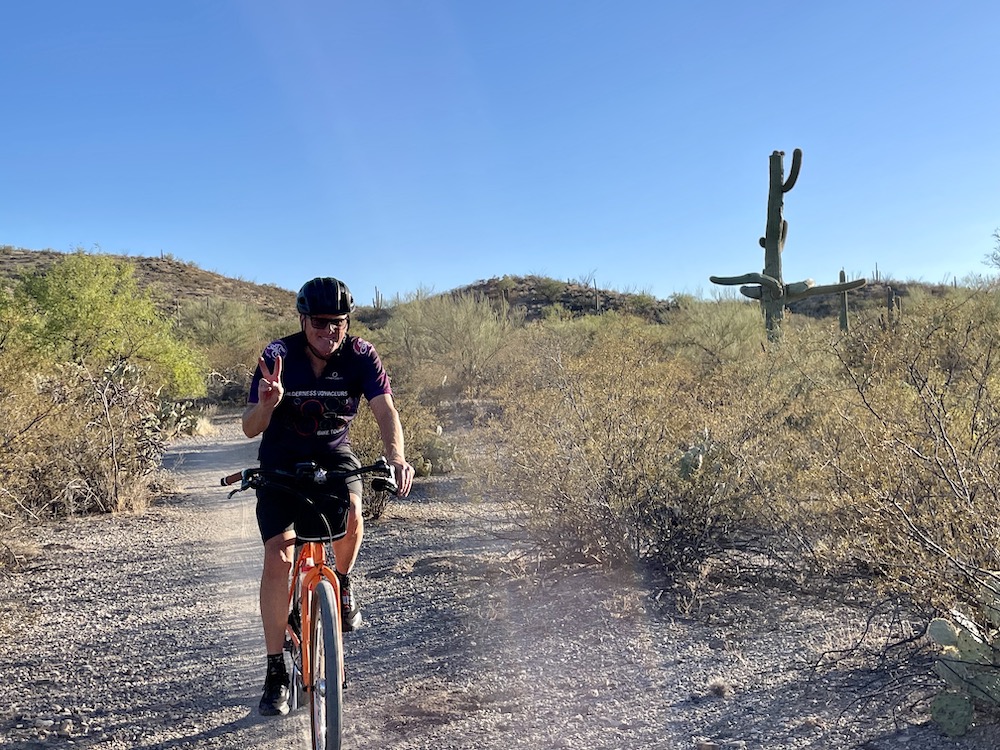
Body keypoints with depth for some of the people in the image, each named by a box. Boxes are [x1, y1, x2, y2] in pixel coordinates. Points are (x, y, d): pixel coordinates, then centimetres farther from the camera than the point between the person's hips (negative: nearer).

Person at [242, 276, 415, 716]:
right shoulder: (278, 357, -19)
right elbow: (250, 429, -23)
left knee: (350, 515, -31)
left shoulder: (361, 356, -16)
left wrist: (396, 457, -48)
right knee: (278, 558, -13)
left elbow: (384, 410, -29)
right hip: (281, 461, 0)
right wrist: (266, 405, -47)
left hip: (334, 455, 1)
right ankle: (276, 672, 1)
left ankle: (342, 584, 4)